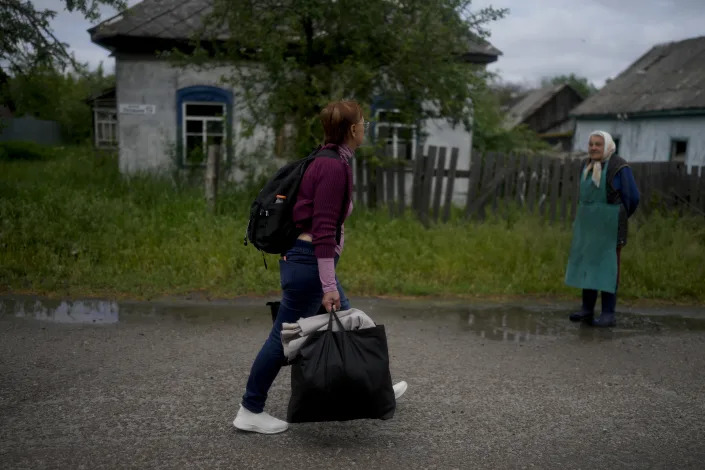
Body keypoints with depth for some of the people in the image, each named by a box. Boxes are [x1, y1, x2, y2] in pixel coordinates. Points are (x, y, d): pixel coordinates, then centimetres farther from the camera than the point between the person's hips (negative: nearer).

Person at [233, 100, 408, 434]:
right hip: (310, 264, -10)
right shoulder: (334, 167, -19)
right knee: (285, 338, 2)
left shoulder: (329, 162, 11)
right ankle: (250, 412, 16)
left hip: (307, 259, 10)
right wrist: (329, 286, -23)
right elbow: (323, 230, -24)